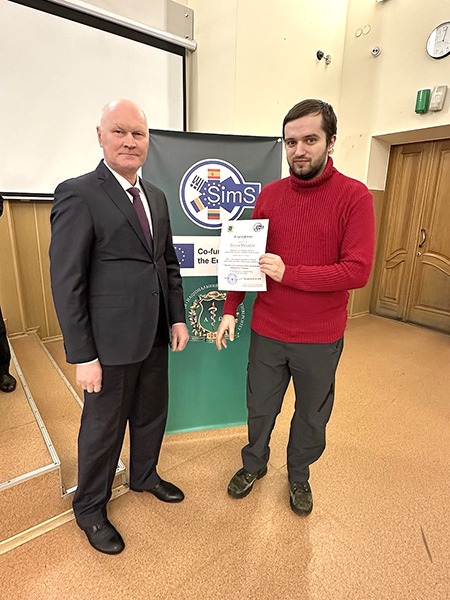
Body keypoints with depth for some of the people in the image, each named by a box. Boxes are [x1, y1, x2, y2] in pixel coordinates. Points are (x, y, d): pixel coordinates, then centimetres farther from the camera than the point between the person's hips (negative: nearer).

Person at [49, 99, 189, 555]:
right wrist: (83, 356, -16)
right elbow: (66, 283, -15)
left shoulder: (156, 197, 9)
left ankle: (144, 476, 51)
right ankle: (89, 507, 41)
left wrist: (178, 316, 7)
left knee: (152, 415, 23)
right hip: (111, 342, -6)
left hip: (155, 334, 7)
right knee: (104, 427, 13)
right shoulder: (78, 194, -13)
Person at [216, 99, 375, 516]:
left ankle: (299, 475, 48)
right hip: (267, 332, 2)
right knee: (260, 408, 20)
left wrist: (289, 273, -23)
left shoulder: (354, 196, -10)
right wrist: (230, 310, -3)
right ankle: (254, 464, 48)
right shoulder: (269, 195, 1)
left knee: (312, 414, 20)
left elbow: (358, 271, -17)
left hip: (320, 338, -2)